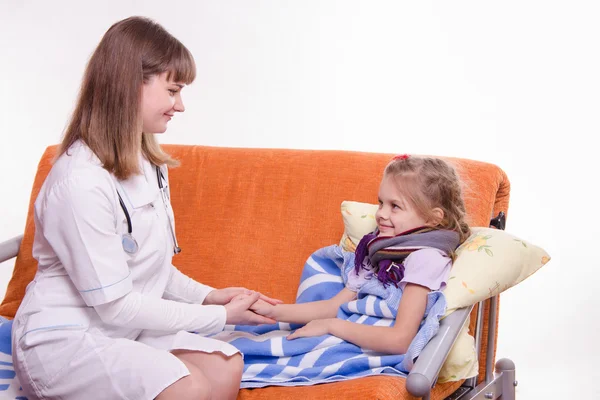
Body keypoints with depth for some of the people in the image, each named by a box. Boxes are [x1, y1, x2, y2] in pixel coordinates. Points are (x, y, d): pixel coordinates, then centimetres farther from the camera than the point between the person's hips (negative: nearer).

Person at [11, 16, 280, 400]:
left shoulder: (150, 164, 5)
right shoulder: (82, 181, -23)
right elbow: (114, 305, -20)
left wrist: (206, 295, -4)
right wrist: (218, 316, -14)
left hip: (126, 327, 8)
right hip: (64, 338, -7)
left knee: (226, 368, -12)